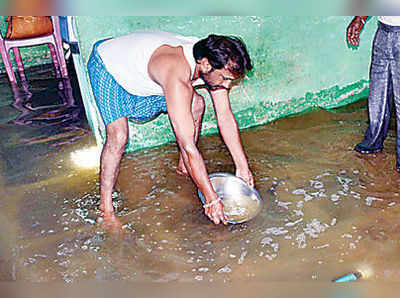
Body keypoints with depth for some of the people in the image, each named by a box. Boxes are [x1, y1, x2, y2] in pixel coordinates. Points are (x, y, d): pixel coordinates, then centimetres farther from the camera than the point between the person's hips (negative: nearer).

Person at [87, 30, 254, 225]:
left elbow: (226, 118, -11)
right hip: (106, 64, -7)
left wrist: (243, 167, -8)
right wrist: (211, 200, -36)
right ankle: (105, 203, -4)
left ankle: (183, 167, 18)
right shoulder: (178, 78, -44)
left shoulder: (213, 60, -20)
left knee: (196, 104, 0)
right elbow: (188, 146, -42)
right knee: (118, 136, -23)